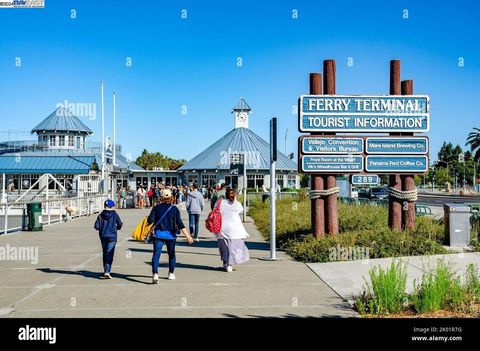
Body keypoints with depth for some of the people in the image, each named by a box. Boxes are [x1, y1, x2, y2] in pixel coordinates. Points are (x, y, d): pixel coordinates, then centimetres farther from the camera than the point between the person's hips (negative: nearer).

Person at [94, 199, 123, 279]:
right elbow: (120, 225, 0)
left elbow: (96, 226, -4)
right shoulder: (115, 214, -4)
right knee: (110, 254, -6)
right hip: (112, 237, -3)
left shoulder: (101, 215, 0)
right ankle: (107, 271, -19)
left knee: (105, 253, 18)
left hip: (103, 237, 3)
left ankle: (105, 270, 27)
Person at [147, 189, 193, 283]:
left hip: (158, 234, -1)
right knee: (171, 254, 19)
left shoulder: (156, 208, -1)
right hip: (171, 235, 1)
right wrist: (188, 236, -11)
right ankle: (171, 274, 30)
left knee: (156, 254, -6)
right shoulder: (174, 209, -2)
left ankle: (155, 274, -24)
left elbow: (150, 220, -8)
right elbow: (180, 224, -9)